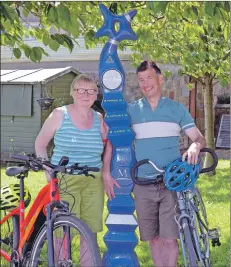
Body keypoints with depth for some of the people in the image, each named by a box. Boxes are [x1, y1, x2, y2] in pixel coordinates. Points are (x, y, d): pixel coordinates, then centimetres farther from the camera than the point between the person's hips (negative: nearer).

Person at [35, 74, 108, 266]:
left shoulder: (99, 118, 6)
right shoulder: (60, 114, -2)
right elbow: (40, 144, 6)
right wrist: (48, 172, -2)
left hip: (93, 183, 3)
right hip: (64, 181, -3)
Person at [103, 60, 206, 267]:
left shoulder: (177, 108, 6)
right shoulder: (131, 110, 7)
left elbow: (199, 138, 5)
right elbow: (112, 140, 8)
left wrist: (195, 147, -20)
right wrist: (107, 173, -3)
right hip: (143, 184, 1)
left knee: (169, 239, -7)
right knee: (154, 238, 6)